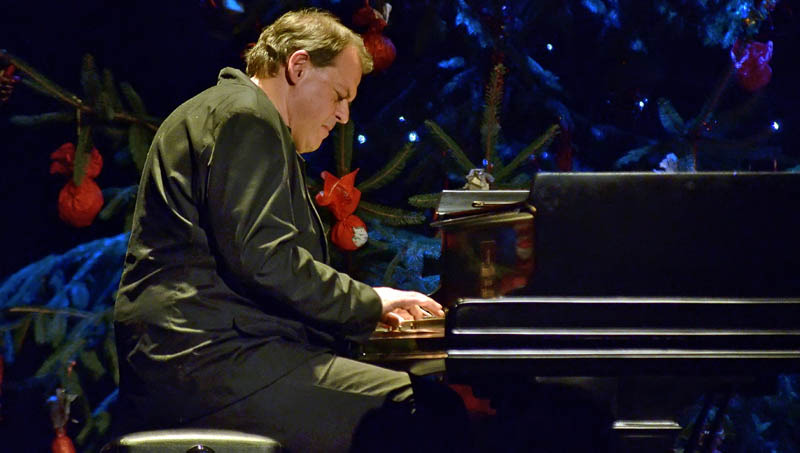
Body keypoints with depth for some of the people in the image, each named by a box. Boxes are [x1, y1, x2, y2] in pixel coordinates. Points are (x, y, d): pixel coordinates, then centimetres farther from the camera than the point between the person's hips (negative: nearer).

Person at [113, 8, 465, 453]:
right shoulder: (247, 115, -6)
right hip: (208, 358, -11)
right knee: (406, 405, -21)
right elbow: (263, 259, -18)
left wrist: (366, 305, 17)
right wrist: (370, 302, -8)